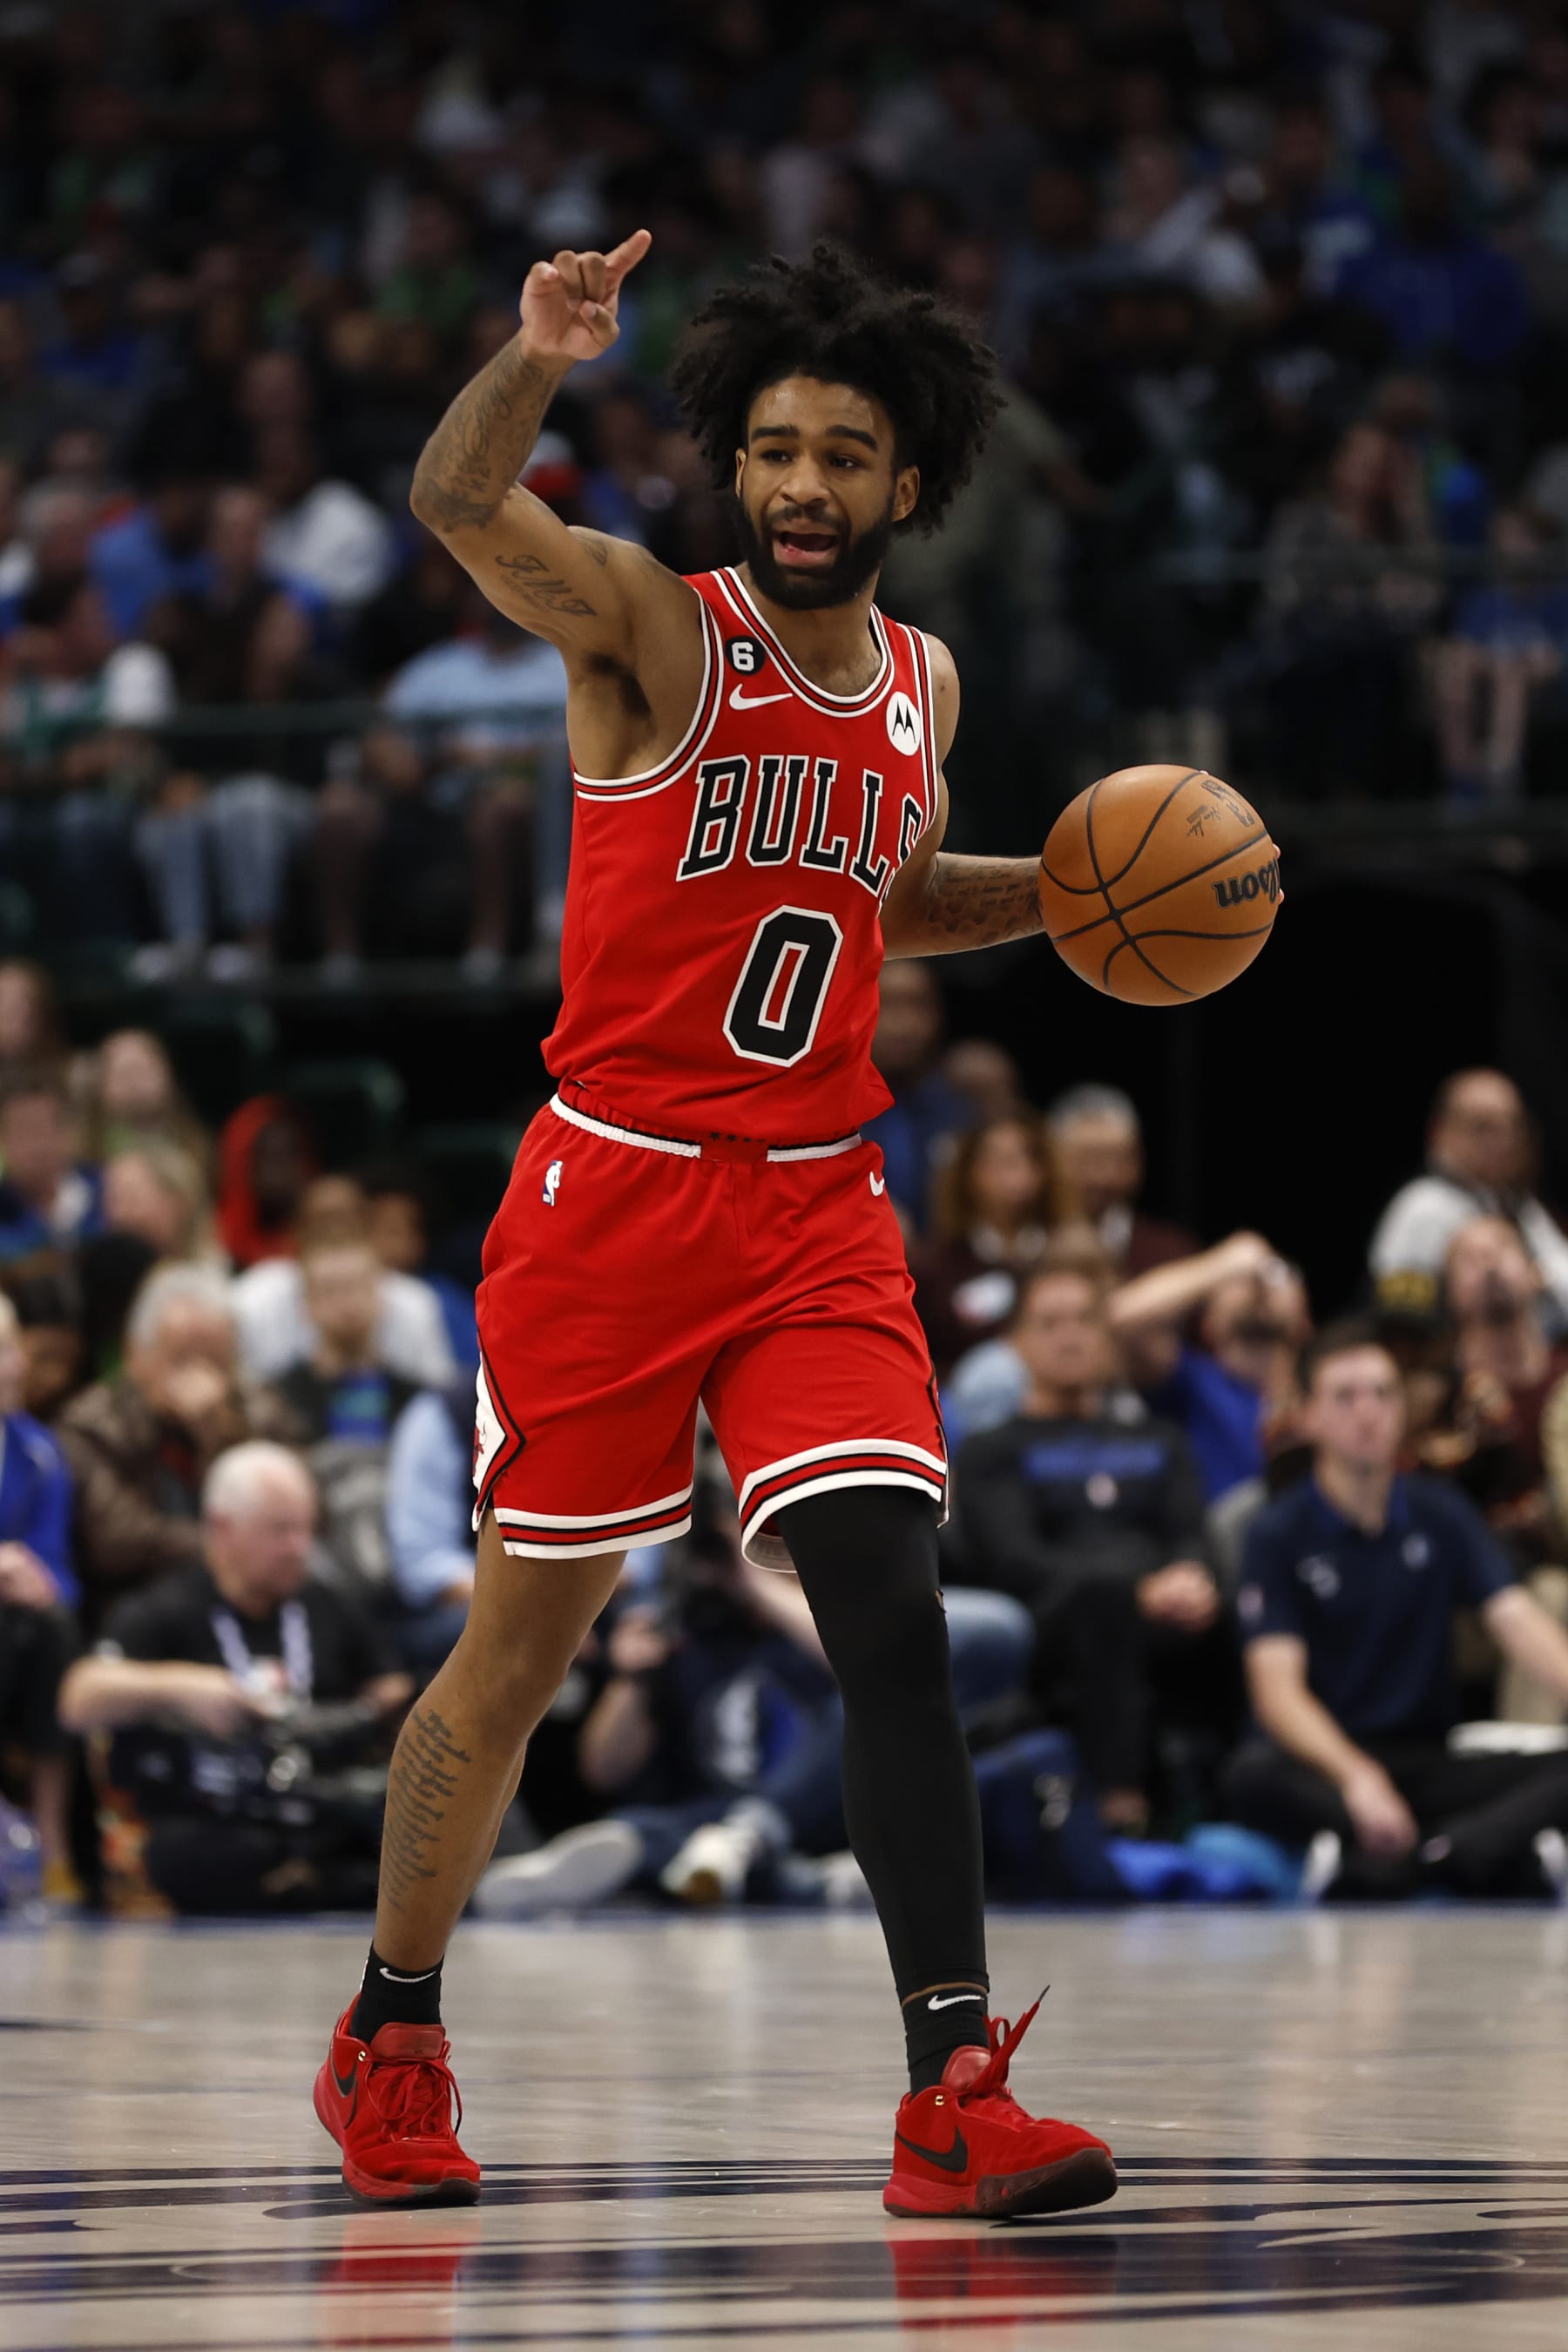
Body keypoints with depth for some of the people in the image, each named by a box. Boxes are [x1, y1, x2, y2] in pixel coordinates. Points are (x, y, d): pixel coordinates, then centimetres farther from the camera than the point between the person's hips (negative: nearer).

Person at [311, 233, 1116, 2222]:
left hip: (817, 1214, 4)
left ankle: (953, 2099, -14)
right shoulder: (650, 626, -8)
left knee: (894, 1622, -12)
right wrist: (535, 361, -49)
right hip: (612, 1196, -4)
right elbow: (457, 505, -29)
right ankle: (390, 2040, 27)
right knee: (523, 1641, 7)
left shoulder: (923, 685, 9)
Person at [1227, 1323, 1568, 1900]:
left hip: (1428, 1761, 3)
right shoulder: (1278, 1534, -1)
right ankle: (1505, 1857, -46)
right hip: (1325, 1765, -3)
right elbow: (1277, 1685, -12)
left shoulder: (1440, 1514, 9)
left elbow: (1515, 1620, -4)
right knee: (1254, 1778, -37)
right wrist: (1357, 1778, -31)